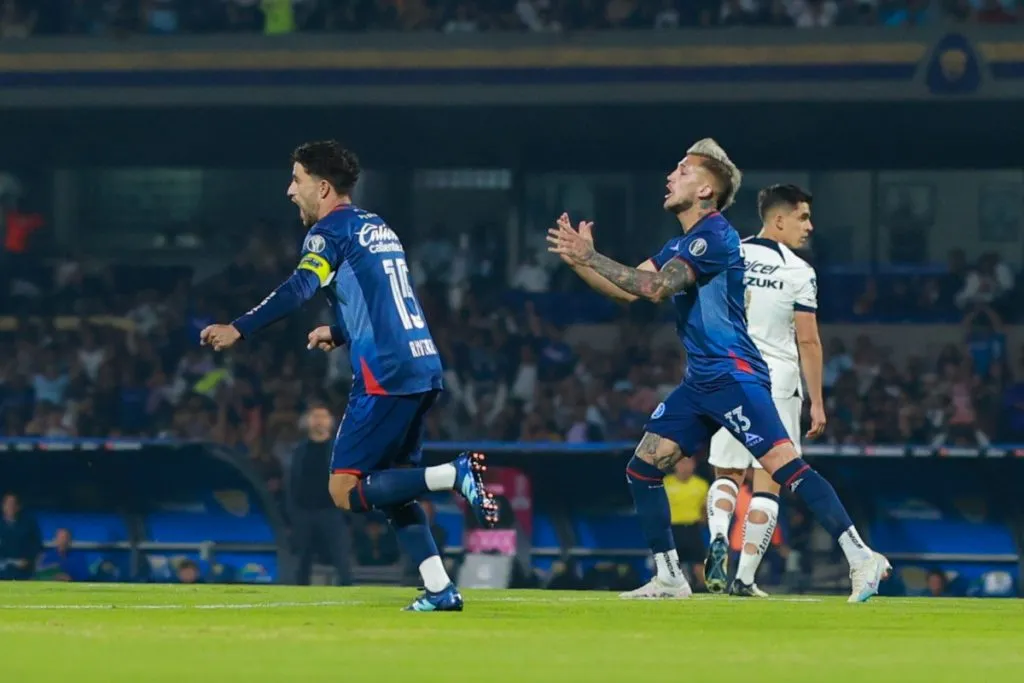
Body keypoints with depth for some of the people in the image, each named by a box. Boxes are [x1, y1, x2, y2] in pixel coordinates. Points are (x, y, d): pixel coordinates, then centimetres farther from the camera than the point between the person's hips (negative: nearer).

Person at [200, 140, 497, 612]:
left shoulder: (331, 230, -3)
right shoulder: (379, 228, 22)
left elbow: (299, 289, -20)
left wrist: (239, 330, -26)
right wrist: (339, 333, 40)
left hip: (386, 375, -9)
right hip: (424, 366, 9)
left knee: (345, 490, -5)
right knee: (390, 488, 16)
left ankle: (454, 475, -18)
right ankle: (440, 590, 6)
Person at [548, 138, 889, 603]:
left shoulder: (713, 236, -12)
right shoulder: (679, 244, 18)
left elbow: (655, 287, -21)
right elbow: (628, 290, 19)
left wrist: (591, 257, -16)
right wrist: (577, 260, 7)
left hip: (734, 376, -10)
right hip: (699, 384, 10)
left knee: (785, 467, -20)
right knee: (642, 470, 7)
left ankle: (861, 559, -23)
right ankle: (669, 578, 14)